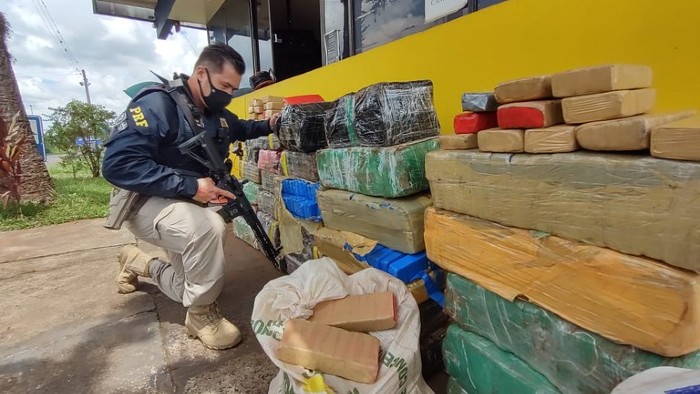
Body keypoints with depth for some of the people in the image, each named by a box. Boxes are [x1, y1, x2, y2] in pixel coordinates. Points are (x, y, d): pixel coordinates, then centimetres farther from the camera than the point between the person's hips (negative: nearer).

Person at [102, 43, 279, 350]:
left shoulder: (217, 113, 2)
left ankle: (136, 263, 39)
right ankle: (203, 314, -16)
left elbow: (238, 128, 26)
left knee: (190, 288, 13)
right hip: (148, 202, -7)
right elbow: (118, 164, -31)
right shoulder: (157, 104, -22)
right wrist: (190, 186, -36)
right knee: (209, 226, -40)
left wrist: (267, 126, 4)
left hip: (188, 205, 8)